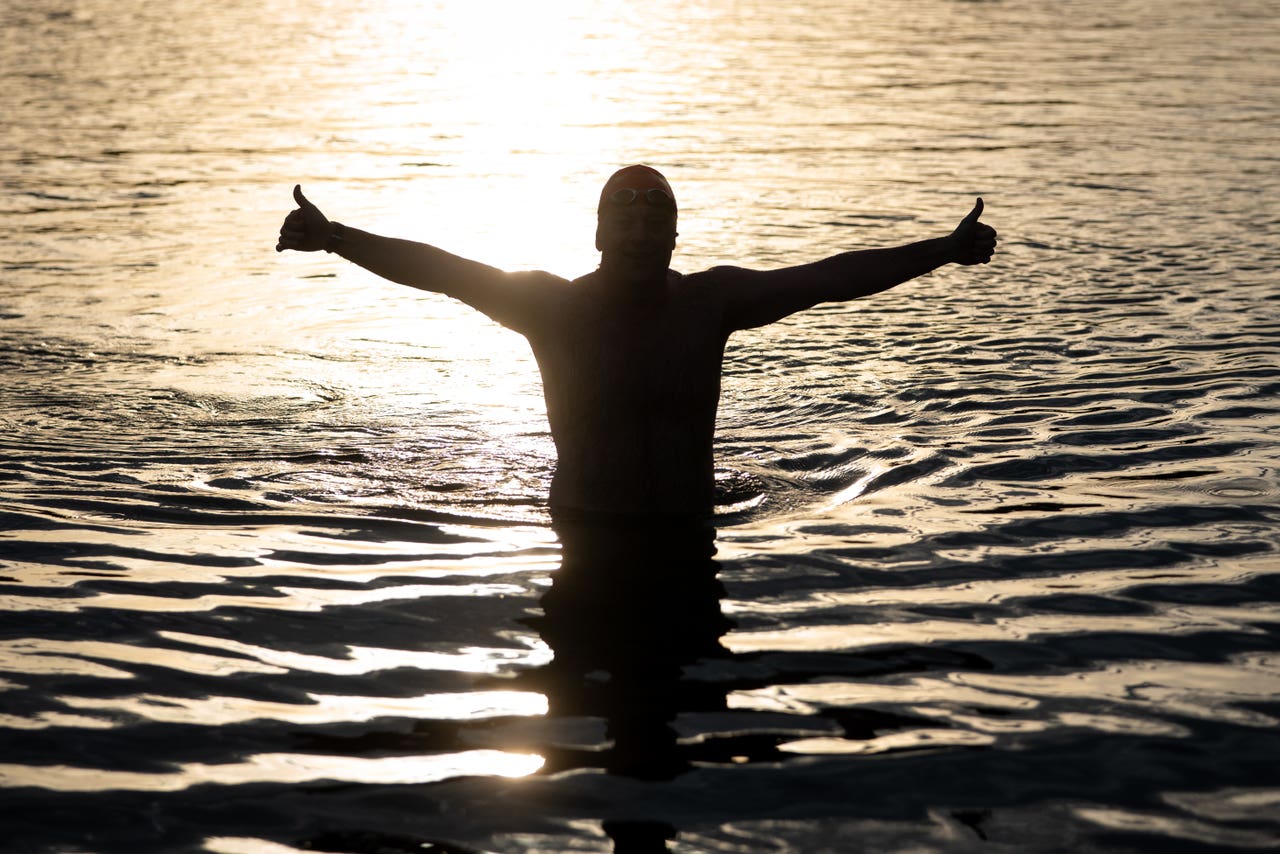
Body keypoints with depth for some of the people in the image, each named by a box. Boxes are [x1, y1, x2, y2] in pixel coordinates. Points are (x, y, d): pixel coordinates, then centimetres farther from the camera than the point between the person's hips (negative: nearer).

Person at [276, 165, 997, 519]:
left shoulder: (712, 301, -2)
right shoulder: (555, 306, -6)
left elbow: (831, 278, -4)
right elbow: (439, 270, -10)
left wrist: (949, 250, -6)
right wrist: (333, 238, -18)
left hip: (688, 526, 2)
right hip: (586, 527, -1)